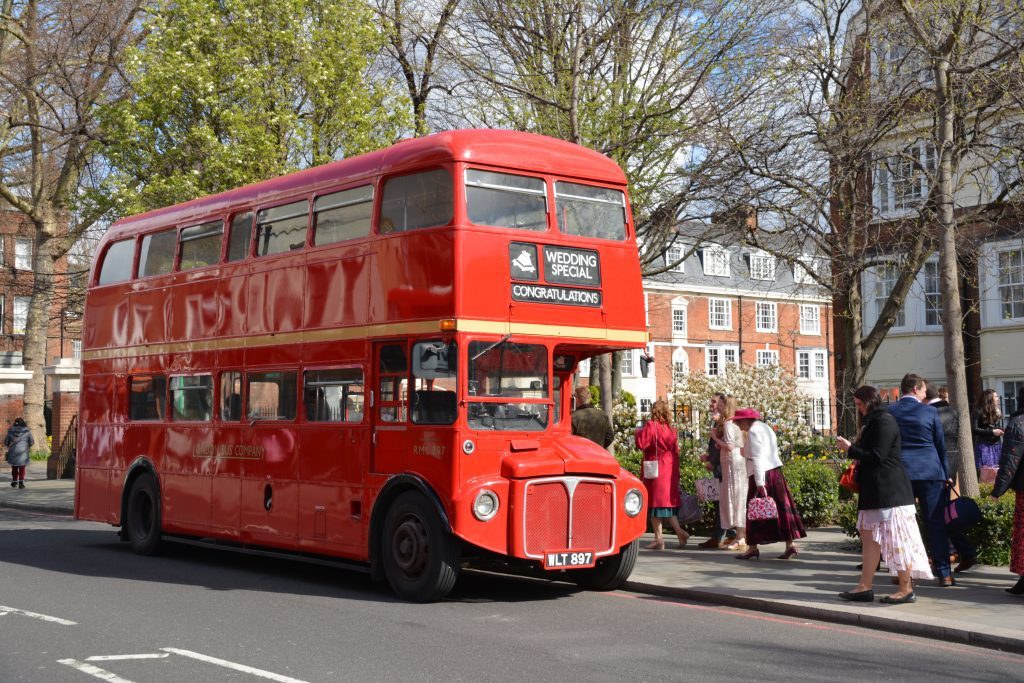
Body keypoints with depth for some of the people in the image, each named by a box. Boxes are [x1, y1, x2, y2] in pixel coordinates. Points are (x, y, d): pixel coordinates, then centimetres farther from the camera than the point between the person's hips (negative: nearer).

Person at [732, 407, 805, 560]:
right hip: (775, 471, 9)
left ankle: (753, 547, 2)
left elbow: (757, 458, -19)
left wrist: (760, 484, -22)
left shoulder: (753, 431, -13)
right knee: (781, 508, 7)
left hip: (761, 474, -9)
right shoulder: (765, 428, 16)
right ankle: (791, 544, 7)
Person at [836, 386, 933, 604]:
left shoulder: (884, 421, -14)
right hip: (875, 491, 11)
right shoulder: (873, 421, 18)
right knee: (869, 537, 11)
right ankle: (865, 587, 15)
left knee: (896, 538, -4)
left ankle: (906, 589, 2)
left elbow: (877, 457, -19)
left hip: (889, 491, -11)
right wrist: (853, 448, 4)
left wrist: (850, 449, -10)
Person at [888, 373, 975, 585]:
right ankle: (943, 573, 4)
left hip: (900, 472, 1)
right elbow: (941, 445, 6)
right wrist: (946, 474, 14)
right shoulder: (930, 412, 0)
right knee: (936, 522, 3)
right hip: (930, 472, -1)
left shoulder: (889, 413, 2)